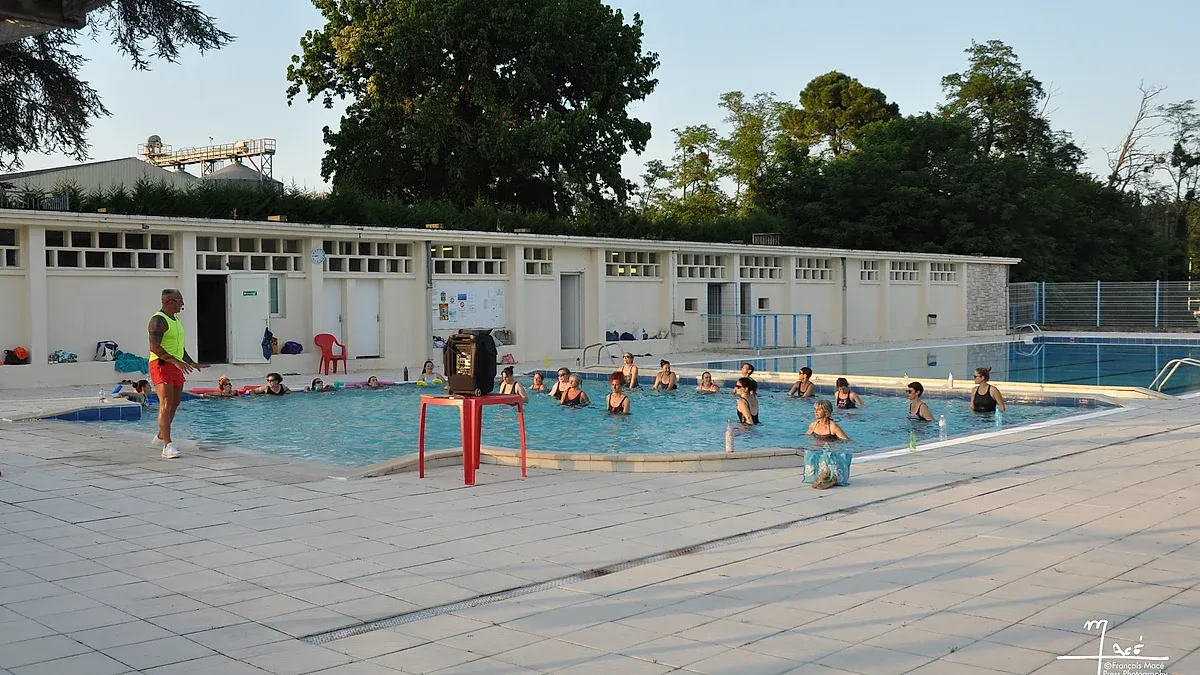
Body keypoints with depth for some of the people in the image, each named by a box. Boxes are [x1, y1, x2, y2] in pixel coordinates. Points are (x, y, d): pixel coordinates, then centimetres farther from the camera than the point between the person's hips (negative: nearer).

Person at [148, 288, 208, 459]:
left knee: (175, 403, 15)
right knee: (166, 404, -14)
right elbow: (154, 347, -24)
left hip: (176, 366, 10)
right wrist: (176, 361, -29)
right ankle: (168, 445, -18)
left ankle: (161, 436, 33)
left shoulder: (176, 320, 18)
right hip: (161, 365, -9)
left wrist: (192, 363, 27)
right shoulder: (158, 320, -13)